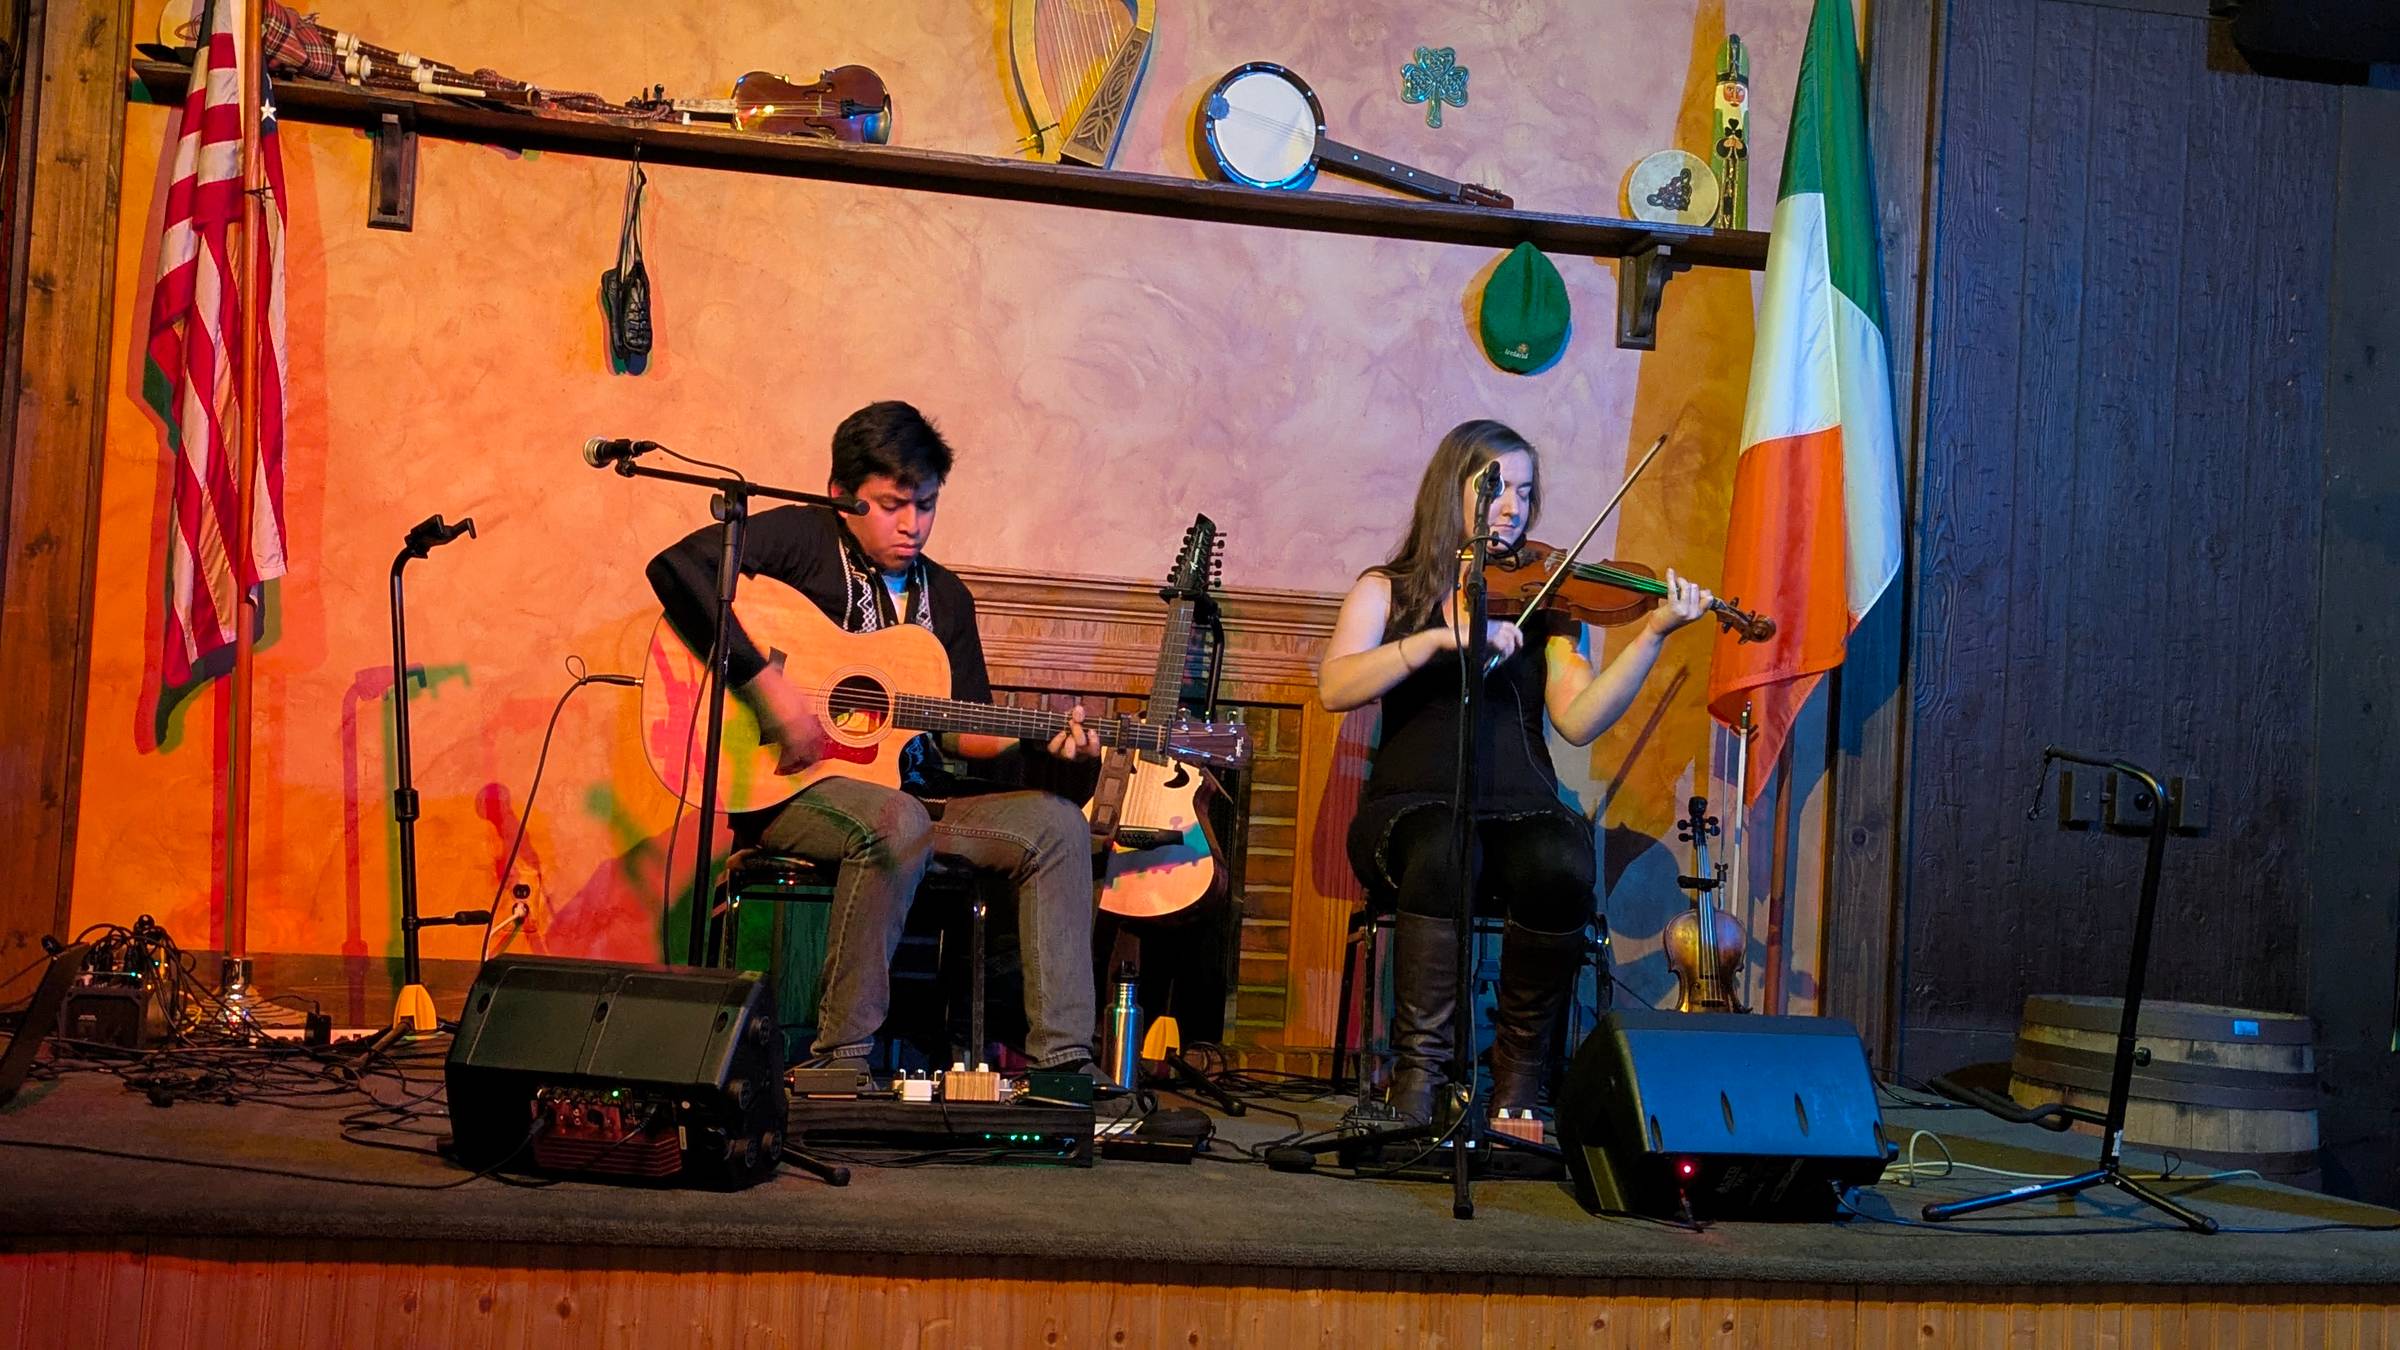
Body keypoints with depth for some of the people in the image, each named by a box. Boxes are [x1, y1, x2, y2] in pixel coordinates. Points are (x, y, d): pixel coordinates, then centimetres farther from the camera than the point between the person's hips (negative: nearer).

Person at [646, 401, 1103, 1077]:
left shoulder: (946, 597, 15)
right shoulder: (803, 538, -5)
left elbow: (961, 731, 16)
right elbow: (674, 566, -21)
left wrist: (1041, 739, -5)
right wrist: (766, 685, -26)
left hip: (911, 797, 7)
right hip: (789, 791, -7)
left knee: (1057, 824, -10)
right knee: (899, 821, -37)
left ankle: (1062, 1063, -13)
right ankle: (839, 1059, -27)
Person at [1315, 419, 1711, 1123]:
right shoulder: (1389, 590, 11)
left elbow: (1579, 721, -2)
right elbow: (1335, 688, -9)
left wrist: (1652, 635, -13)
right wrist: (1441, 637, -19)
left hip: (1522, 807, 2)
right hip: (1414, 804, -1)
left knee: (1561, 869, -32)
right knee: (1442, 856, -37)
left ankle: (1519, 1069, -13)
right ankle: (1418, 1072, -27)